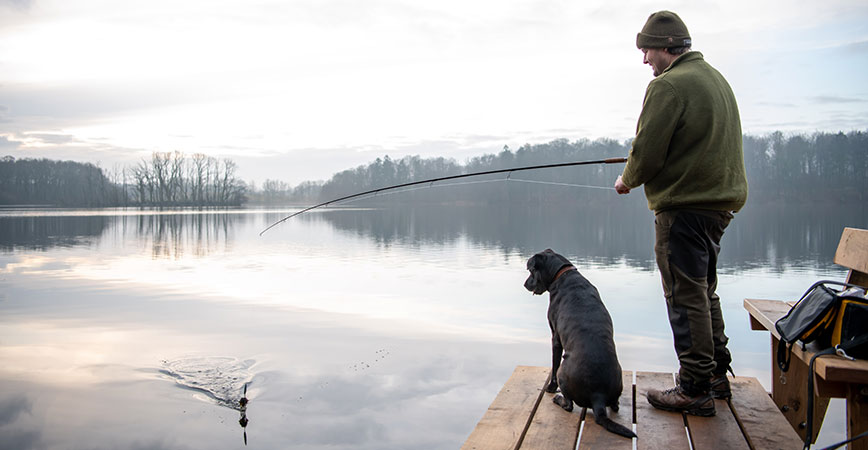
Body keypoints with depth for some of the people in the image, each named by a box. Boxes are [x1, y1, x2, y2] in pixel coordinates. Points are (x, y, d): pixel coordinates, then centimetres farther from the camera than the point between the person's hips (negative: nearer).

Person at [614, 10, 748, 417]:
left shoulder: (668, 85, -15)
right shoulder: (716, 78, 17)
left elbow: (648, 151, -18)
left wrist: (627, 180, 2)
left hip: (684, 205, -10)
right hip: (720, 200, 10)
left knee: (686, 296, -3)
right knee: (704, 291, 19)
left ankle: (695, 390, 4)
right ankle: (717, 375, 29)